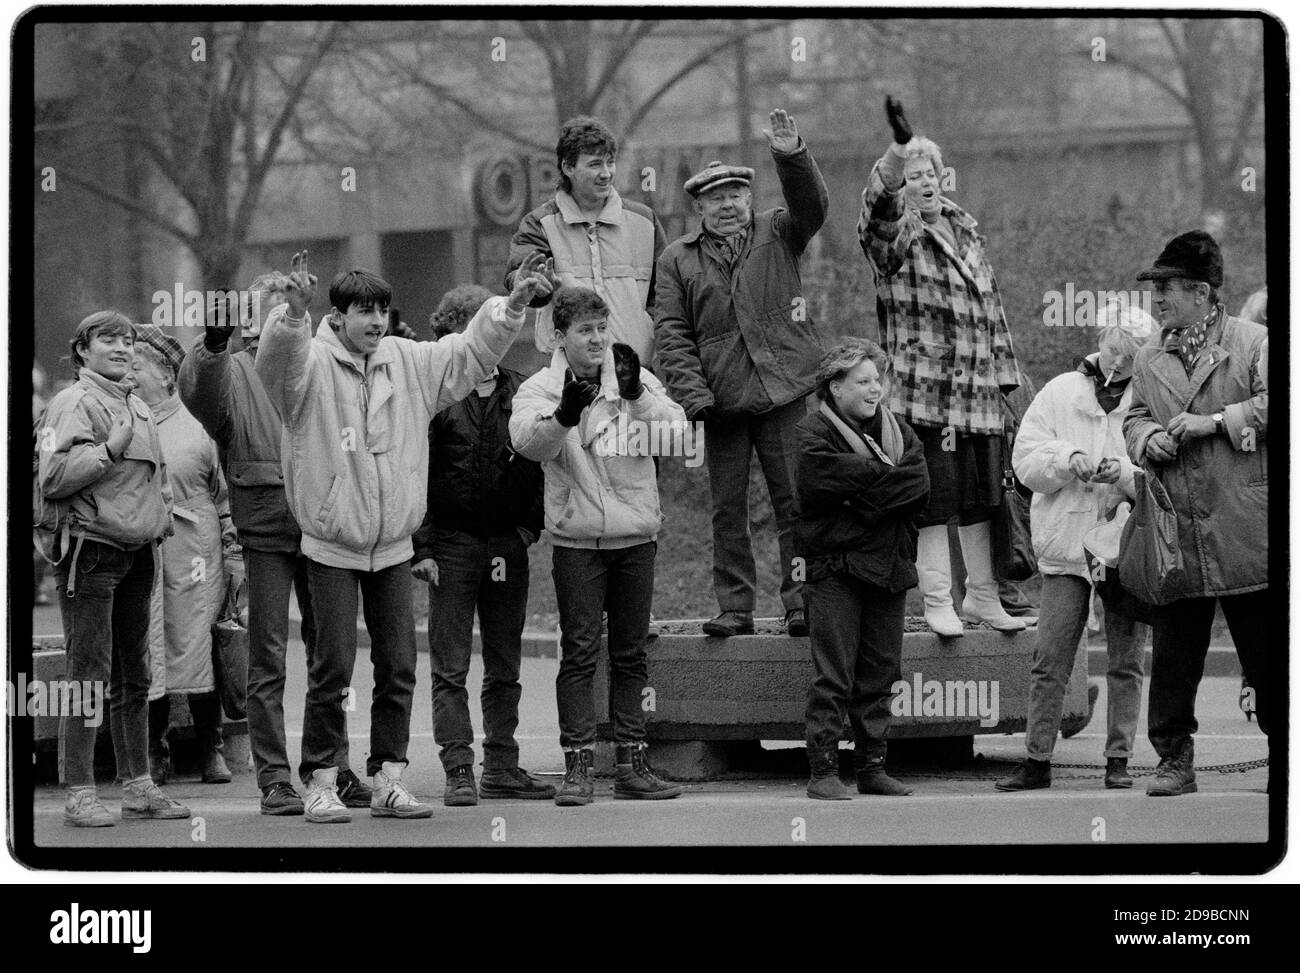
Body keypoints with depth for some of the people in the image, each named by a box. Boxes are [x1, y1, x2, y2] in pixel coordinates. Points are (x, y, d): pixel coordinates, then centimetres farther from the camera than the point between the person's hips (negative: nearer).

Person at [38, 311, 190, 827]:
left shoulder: (139, 409, 20)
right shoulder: (73, 404, -7)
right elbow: (52, 479, -17)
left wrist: (162, 514, 18)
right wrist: (109, 450, -23)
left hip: (137, 552, 8)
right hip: (91, 548, -8)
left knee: (135, 676, 12)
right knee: (90, 676, -10)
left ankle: (138, 785, 18)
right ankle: (80, 794, -8)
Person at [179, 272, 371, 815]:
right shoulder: (235, 371, 4)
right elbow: (200, 392, -19)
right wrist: (213, 344, -36)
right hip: (265, 525, -4)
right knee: (268, 658, -2)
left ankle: (335, 768, 17)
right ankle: (274, 780, 0)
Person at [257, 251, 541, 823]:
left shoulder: (409, 363, 5)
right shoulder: (312, 364, -10)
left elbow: (471, 352, 11)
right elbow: (279, 360, -31)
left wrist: (512, 305, -2)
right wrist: (293, 312, -51)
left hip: (393, 545, 5)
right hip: (332, 548, -5)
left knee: (398, 666, 7)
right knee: (333, 667, -4)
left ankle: (387, 779, 15)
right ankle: (321, 782, 4)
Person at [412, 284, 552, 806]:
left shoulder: (520, 393, 9)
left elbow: (538, 465, 13)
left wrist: (530, 526, 1)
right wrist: (422, 548, -9)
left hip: (508, 544, 4)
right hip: (452, 542, -4)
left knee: (505, 665, 9)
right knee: (450, 666, -3)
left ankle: (502, 766, 15)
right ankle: (459, 772, -2)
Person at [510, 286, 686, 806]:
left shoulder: (635, 380, 6)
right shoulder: (539, 389, -1)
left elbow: (676, 430, -8)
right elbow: (527, 440, -21)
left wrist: (638, 394, -24)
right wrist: (565, 414, -40)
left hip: (636, 535, 3)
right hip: (577, 538, -3)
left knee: (630, 653, 8)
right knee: (579, 652, -4)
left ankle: (631, 763, 13)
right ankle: (578, 765, -2)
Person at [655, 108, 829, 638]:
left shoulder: (777, 234, 11)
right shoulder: (677, 260, 11)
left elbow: (811, 207, -8)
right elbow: (671, 334, 5)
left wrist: (792, 157, -25)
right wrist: (692, 392, -7)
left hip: (784, 390, -1)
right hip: (722, 398, 1)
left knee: (794, 502, -4)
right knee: (728, 509, 4)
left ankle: (800, 603, -2)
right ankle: (734, 608, 9)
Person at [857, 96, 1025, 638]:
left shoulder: (964, 231, 17)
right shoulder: (892, 237, -3)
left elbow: (990, 304, 21)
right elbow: (879, 204, -28)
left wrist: (1004, 370, 18)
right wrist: (899, 148, -46)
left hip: (978, 391, 6)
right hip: (923, 390, -6)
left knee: (981, 495, 11)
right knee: (934, 495, -5)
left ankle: (982, 594, 22)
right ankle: (937, 602, 2)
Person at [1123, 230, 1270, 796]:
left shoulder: (1253, 343, -1)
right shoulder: (1149, 361, 15)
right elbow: (1134, 419, 22)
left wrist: (1215, 421, -15)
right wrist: (1150, 439, -1)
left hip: (1245, 531, -4)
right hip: (1176, 533, 4)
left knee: (1263, 649, 3)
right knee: (1173, 654, 2)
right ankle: (1174, 760, 9)